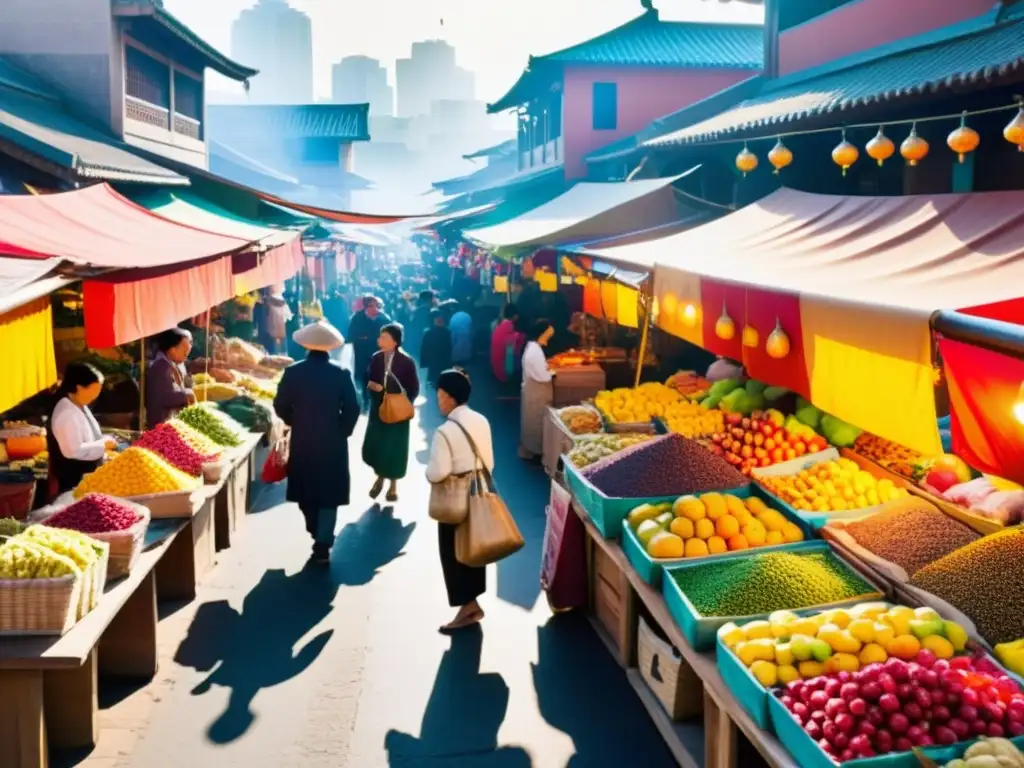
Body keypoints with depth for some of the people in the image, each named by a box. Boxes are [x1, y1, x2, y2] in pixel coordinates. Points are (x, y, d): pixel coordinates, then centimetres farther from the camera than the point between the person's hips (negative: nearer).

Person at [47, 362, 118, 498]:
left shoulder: (81, 407, 9)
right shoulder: (67, 413, -22)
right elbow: (73, 450, -28)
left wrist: (104, 443, 6)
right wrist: (103, 445, -19)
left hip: (87, 477, 10)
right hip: (73, 481, -10)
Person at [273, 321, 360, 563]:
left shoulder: (292, 372, -6)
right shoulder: (341, 373, -9)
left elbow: (281, 406, -3)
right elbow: (352, 409, -9)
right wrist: (342, 432, 5)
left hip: (301, 441, 2)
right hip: (333, 442, -1)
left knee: (305, 490, 20)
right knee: (328, 493, 7)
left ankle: (317, 533, 36)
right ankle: (322, 544, 3)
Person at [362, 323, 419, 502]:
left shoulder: (406, 362, -11)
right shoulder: (376, 358, -2)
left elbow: (414, 388, -5)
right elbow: (368, 380, 8)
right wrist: (371, 385, -14)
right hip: (378, 409, 3)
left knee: (394, 447, 6)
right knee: (373, 446, 2)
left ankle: (393, 484, 24)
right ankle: (380, 477, 29)